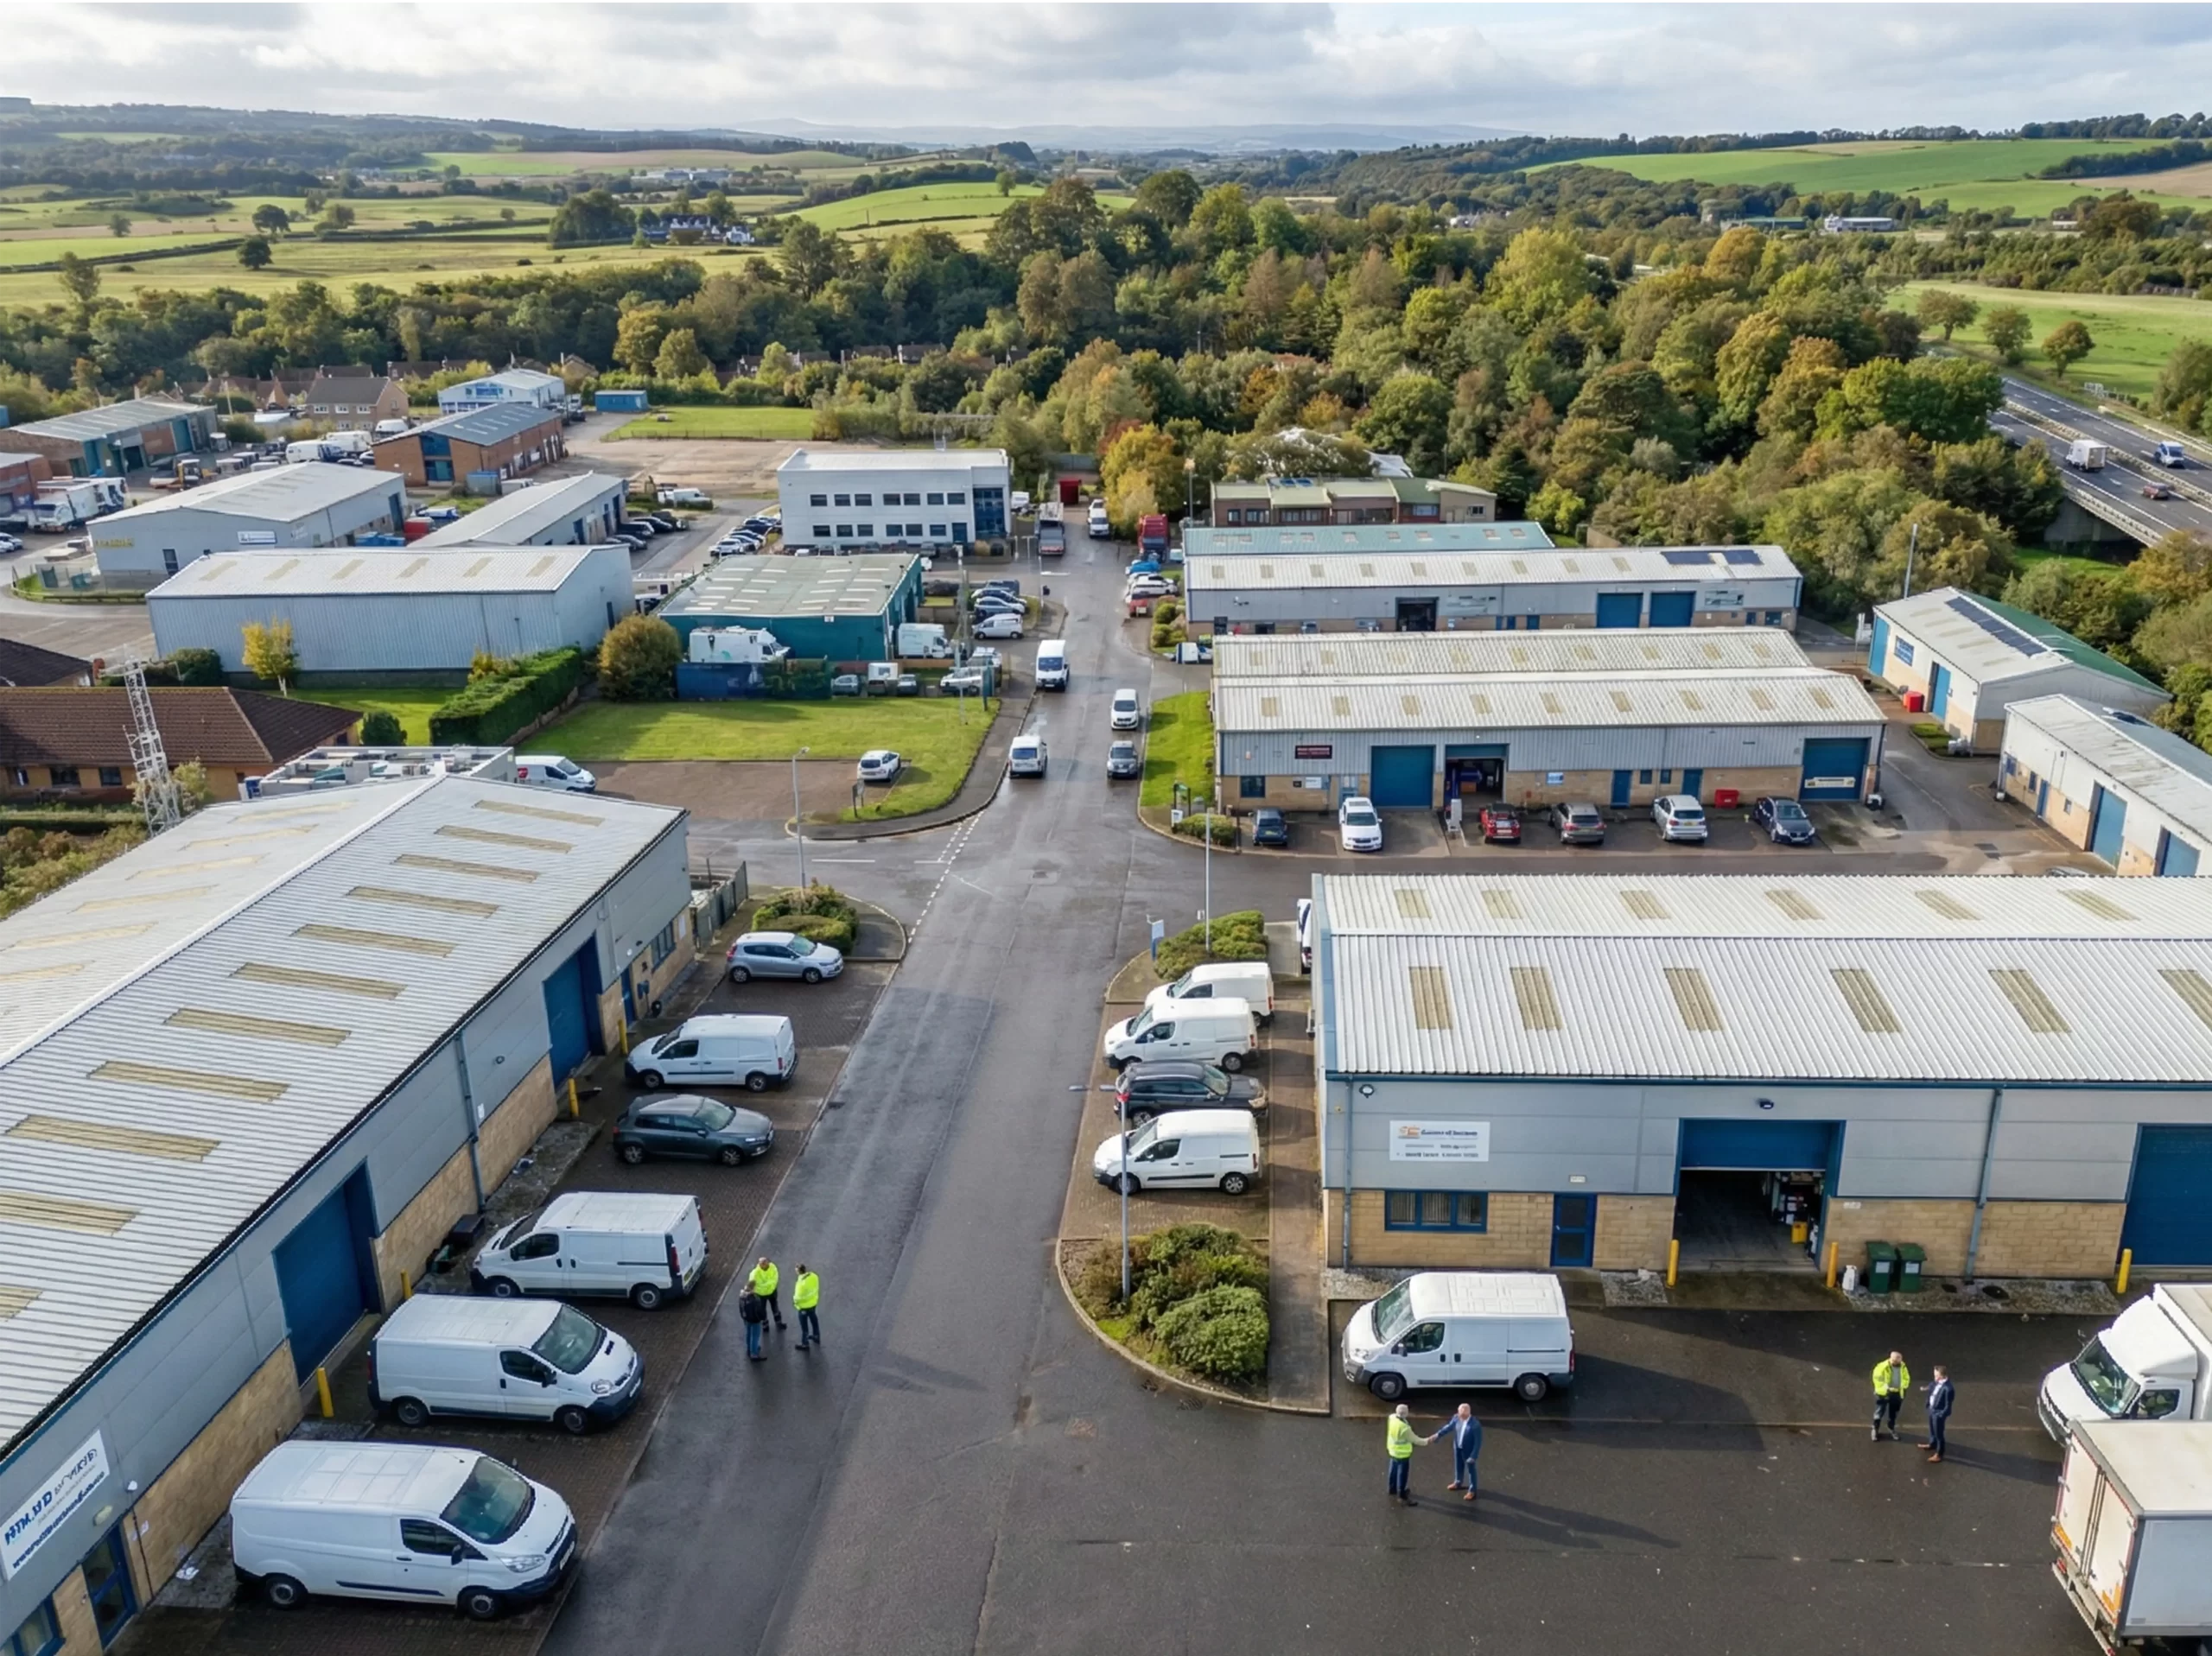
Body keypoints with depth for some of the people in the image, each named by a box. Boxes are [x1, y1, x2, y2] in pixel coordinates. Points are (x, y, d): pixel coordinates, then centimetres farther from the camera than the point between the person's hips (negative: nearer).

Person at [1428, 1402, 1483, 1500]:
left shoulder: (1475, 1424, -34)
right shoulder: (1457, 1418, -18)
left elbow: (1478, 1442, -25)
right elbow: (1449, 1427, -1)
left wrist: (1473, 1456, -23)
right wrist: (1437, 1434, -8)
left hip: (1468, 1450, -6)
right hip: (1457, 1447, 6)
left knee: (1470, 1469, 15)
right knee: (1458, 1466, 27)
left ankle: (1472, 1491, 35)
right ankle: (1458, 1483, 53)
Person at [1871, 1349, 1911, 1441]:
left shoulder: (1903, 1367, -7)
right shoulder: (1883, 1367, -23)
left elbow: (1906, 1378, 6)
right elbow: (1877, 1378, -17)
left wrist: (1903, 1387, -10)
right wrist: (1886, 1388, -24)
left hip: (1897, 1393, 4)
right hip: (1883, 1393, -4)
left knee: (1893, 1412, 21)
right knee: (1880, 1412, 5)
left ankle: (1891, 1428, 42)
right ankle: (1875, 1430, 19)